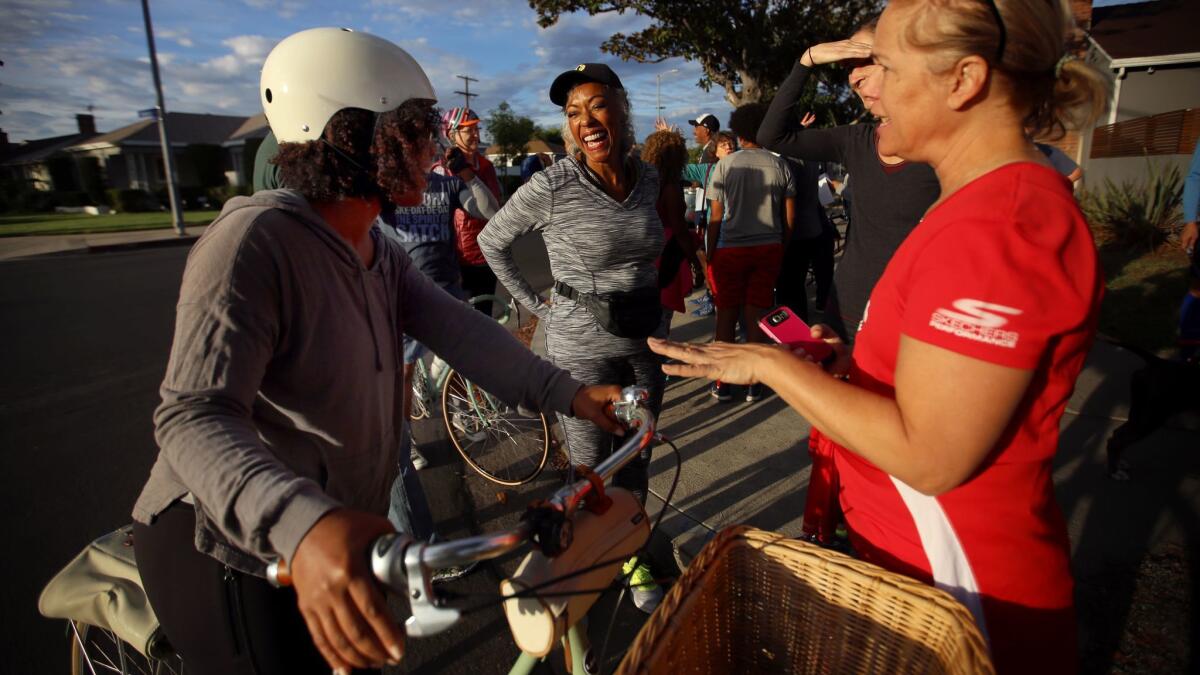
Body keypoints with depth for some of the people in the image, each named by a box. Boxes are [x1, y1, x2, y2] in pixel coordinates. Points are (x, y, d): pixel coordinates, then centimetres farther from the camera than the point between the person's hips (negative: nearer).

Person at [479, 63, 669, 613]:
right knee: (589, 471, 6)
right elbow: (492, 242, -1)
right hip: (582, 350, -5)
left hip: (644, 345, 5)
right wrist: (535, 304, -3)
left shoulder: (647, 178, 1)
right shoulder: (551, 187, -14)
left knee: (636, 464, 17)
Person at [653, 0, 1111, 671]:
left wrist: (773, 364, -20)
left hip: (954, 573, -9)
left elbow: (927, 454, -28)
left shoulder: (998, 227, -27)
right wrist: (850, 360, 3)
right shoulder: (1004, 197, 7)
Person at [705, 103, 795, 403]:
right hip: (769, 248, 2)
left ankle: (723, 383, 15)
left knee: (726, 314, 8)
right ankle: (753, 383, 15)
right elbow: (790, 217, 3)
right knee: (757, 315, 8)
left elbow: (716, 217, -6)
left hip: (731, 249, -2)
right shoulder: (780, 165, 3)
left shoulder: (726, 164, -4)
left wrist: (709, 255, 1)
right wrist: (782, 249, 15)